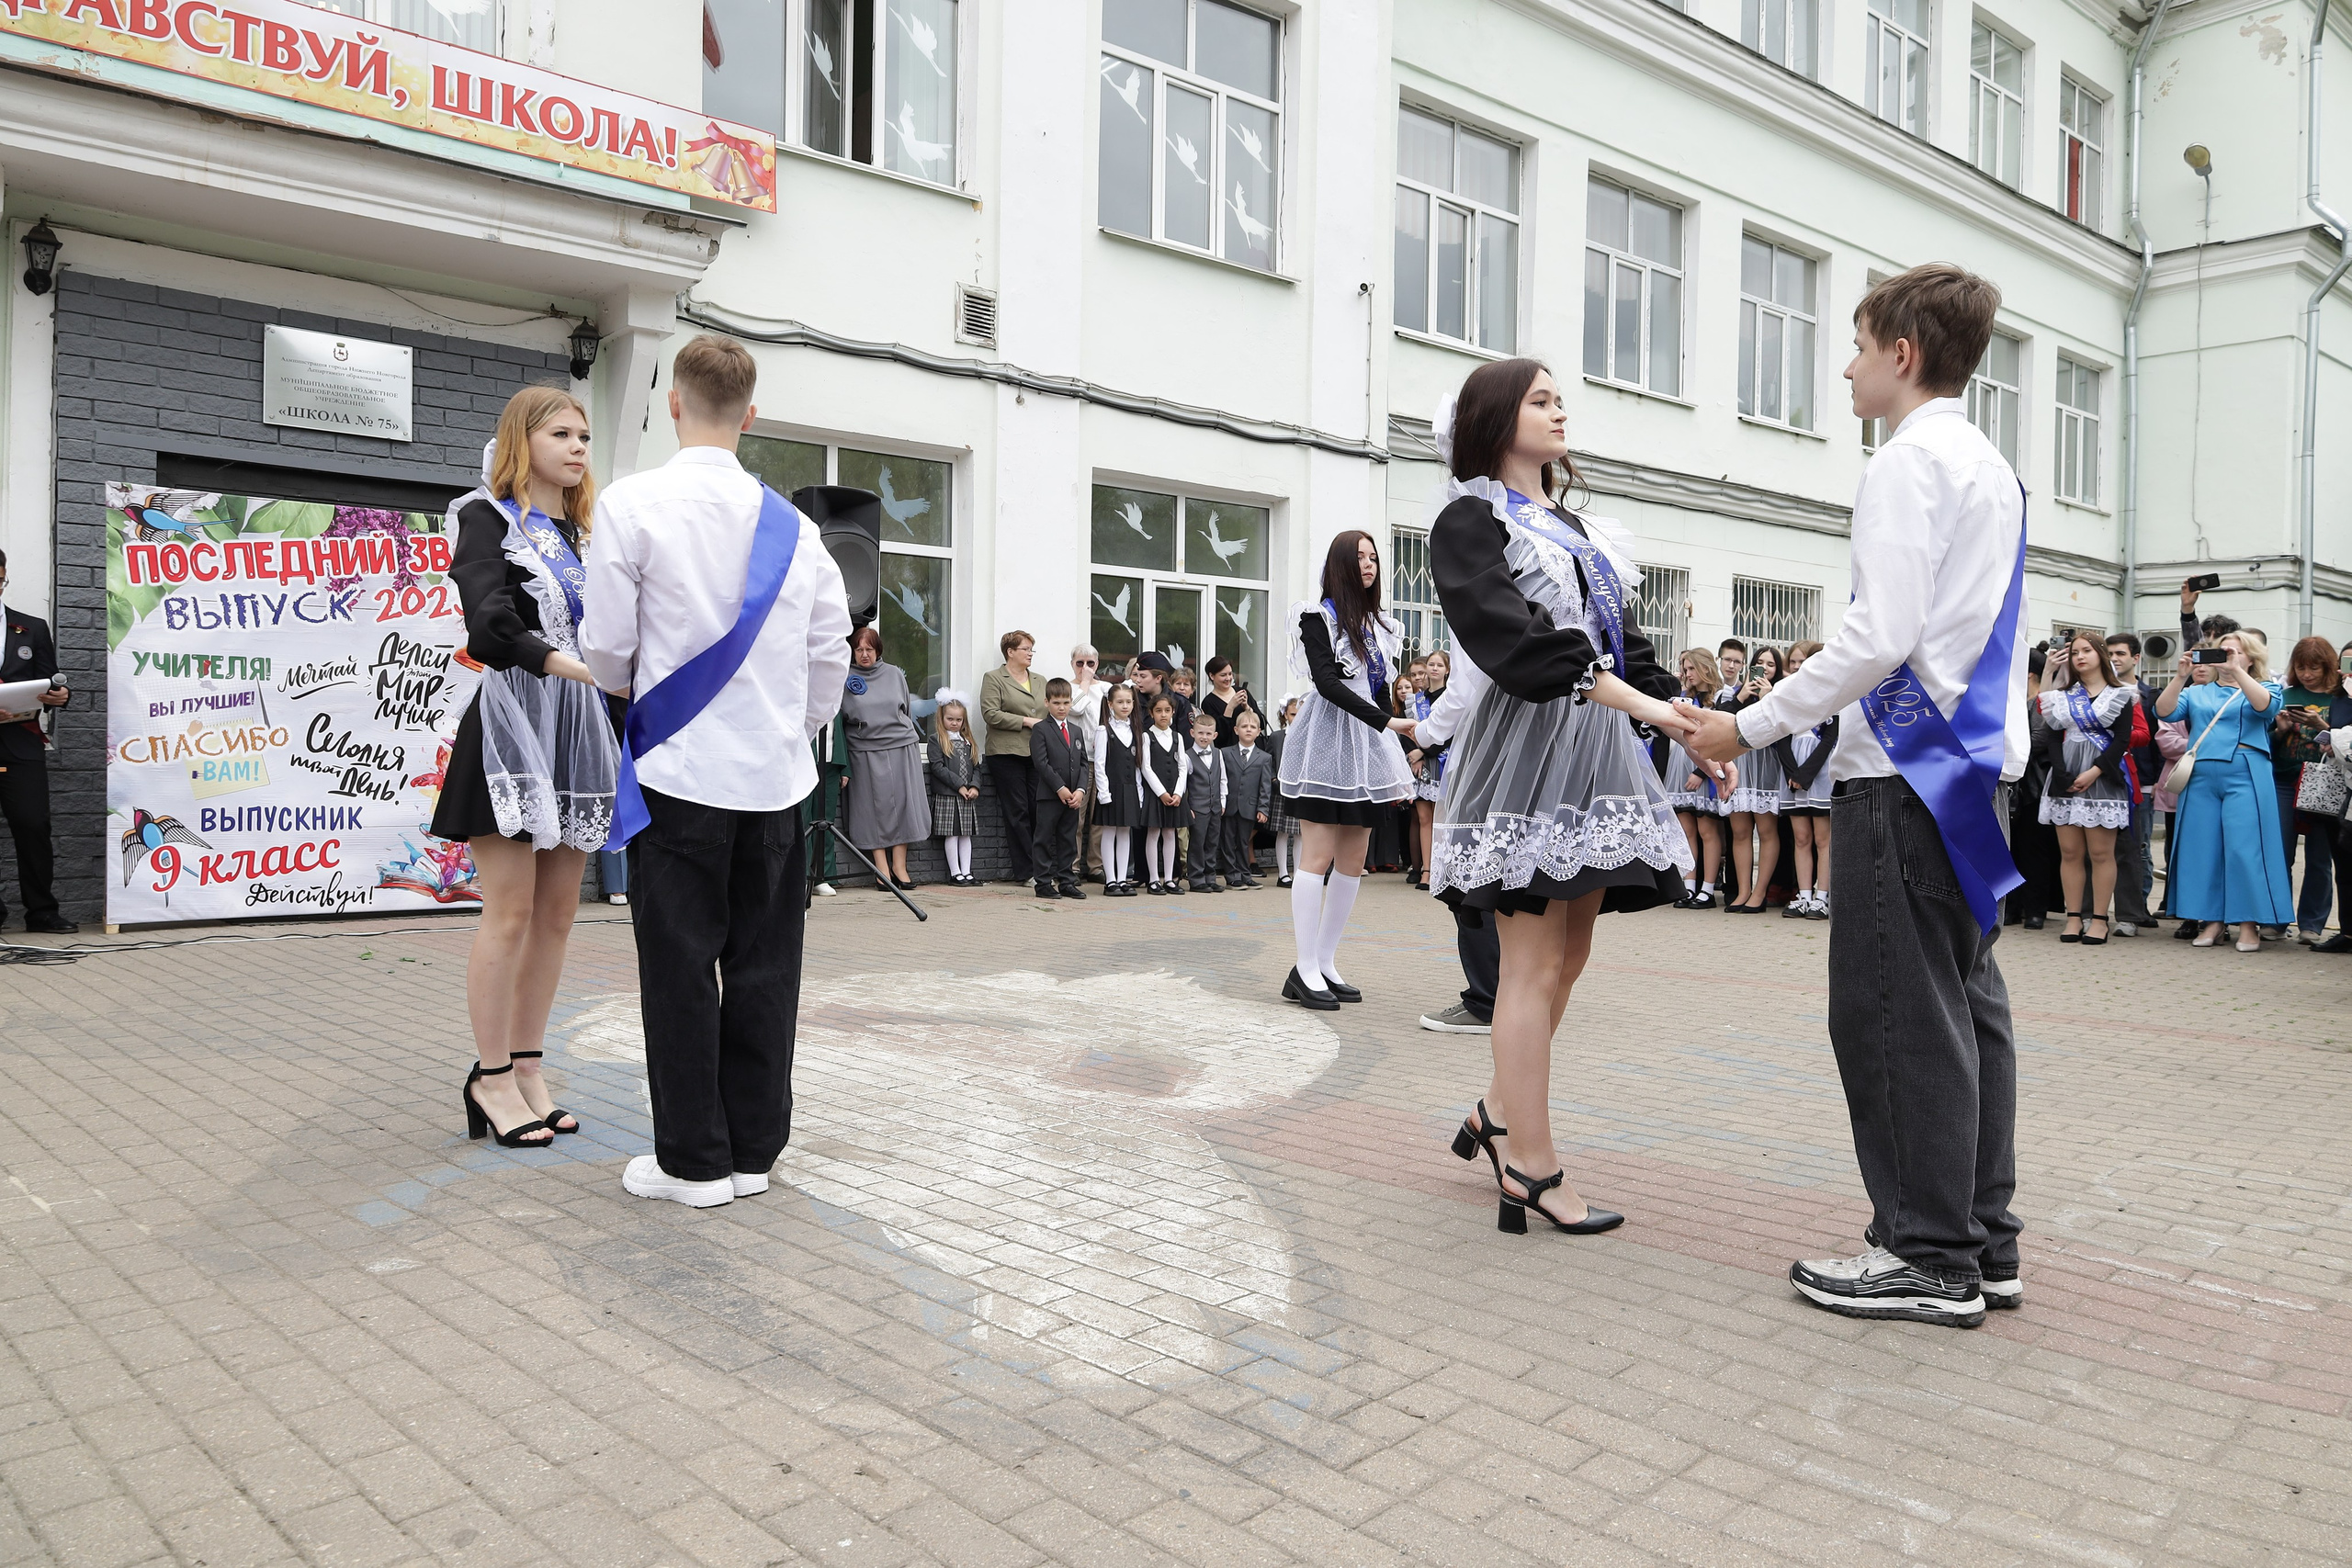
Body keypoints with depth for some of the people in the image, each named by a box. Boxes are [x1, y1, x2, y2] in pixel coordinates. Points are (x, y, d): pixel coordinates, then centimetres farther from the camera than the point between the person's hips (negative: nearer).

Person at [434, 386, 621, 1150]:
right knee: (511, 911, -6)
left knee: (558, 911, 6)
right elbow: (488, 625, -18)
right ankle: (491, 1077, 4)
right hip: (513, 723, -6)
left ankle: (526, 1066, 14)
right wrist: (565, 661, -33)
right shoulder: (487, 518, -1)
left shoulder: (583, 535, 19)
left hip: (580, 729, 7)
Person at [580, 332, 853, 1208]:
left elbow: (606, 649, -4)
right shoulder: (792, 524, 5)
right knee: (763, 965, 10)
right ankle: (752, 1150, 19)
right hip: (776, 774, 4)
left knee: (680, 968, 4)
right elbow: (832, 653, 7)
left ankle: (693, 1161, 11)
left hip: (680, 771, -4)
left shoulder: (635, 504, -7)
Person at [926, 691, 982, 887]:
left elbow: (976, 766, 13)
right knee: (951, 834, -3)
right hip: (946, 795, -5)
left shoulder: (967, 741, 15)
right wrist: (959, 785, -15)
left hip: (967, 797, 6)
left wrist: (974, 786, -5)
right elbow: (937, 767, -11)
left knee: (966, 834, 6)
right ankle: (955, 873, 2)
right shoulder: (937, 740, -3)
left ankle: (966, 872, 9)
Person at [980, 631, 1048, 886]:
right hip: (1007, 754, -5)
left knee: (1039, 810, -3)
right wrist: (1026, 722, -11)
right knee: (1018, 812, -3)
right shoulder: (994, 679, 3)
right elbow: (990, 714, -8)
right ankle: (1025, 871, 0)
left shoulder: (1040, 680, 21)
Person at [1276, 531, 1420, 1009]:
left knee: (1353, 863, 5)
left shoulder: (1378, 624, 18)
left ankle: (1326, 962, 11)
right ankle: (1305, 969, -5)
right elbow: (1327, 682, -15)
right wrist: (1386, 721, -23)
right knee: (1318, 858, -8)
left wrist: (1397, 767, 14)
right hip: (1327, 743, -7)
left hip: (1366, 746, 7)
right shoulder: (1318, 616, -3)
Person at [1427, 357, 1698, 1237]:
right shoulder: (1470, 523, -2)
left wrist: (1693, 733, 9)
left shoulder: (1576, 528, 23)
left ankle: (1499, 1117, 24)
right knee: (1535, 965, -7)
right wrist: (1637, 700, -25)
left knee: (1568, 956, 10)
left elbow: (1624, 642, 20)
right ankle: (1532, 1172, -1)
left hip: (1595, 746, 8)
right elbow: (1516, 636, -18)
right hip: (1529, 744, -8)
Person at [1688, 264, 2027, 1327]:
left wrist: (1752, 728, -13)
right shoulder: (1994, 470, 20)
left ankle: (1929, 1256, 2)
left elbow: (1880, 637, -20)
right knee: (1963, 998, 12)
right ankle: (1982, 1239, 19)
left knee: (1894, 1007, -5)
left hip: (1907, 766, -10)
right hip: (1977, 760, 10)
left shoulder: (1910, 462, -10)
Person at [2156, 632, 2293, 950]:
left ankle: (2248, 924, -2)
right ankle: (2211, 920, 9)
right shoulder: (2196, 693, 18)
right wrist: (2180, 677, -11)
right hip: (2201, 778, 3)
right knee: (2203, 849, 2)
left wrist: (2236, 671, -21)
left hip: (2245, 777, -3)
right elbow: (2164, 712, 1)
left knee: (2244, 849, -8)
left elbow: (2266, 706, -11)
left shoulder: (2264, 687, 13)